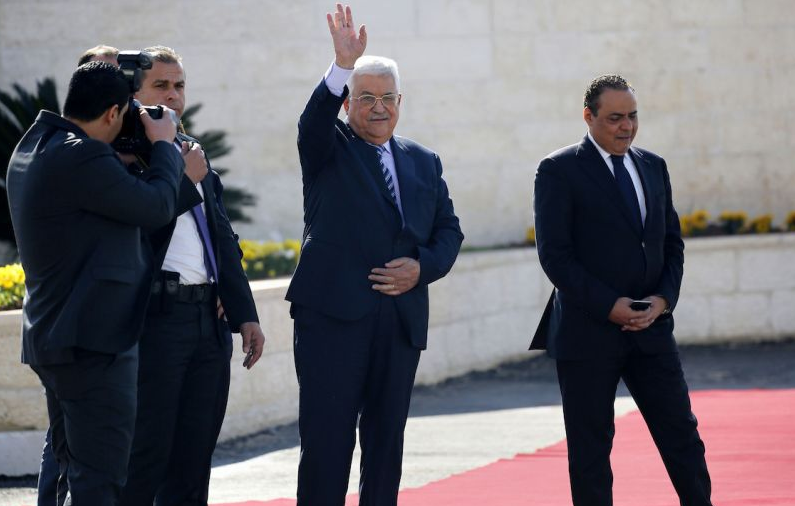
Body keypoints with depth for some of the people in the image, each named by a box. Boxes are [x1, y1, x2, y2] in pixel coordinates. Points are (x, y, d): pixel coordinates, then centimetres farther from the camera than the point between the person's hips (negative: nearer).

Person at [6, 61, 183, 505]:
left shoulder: (32, 148, 12)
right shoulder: (81, 157, -21)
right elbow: (157, 206, -15)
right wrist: (164, 145, 1)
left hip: (49, 334, 10)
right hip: (93, 340, -10)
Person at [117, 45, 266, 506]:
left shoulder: (193, 152, 19)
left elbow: (225, 239, 21)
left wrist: (245, 313, 16)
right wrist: (187, 179, -10)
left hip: (208, 318, 8)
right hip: (156, 317, -8)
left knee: (193, 460, 9)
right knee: (145, 457, -7)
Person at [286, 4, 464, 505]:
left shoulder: (423, 162, 16)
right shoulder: (328, 149, 3)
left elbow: (448, 230, 16)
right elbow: (314, 121, -19)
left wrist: (423, 266, -5)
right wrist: (343, 67, -35)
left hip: (402, 319, 4)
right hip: (333, 314, -4)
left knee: (386, 441, 8)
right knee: (327, 440, -7)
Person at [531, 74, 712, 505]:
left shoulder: (653, 167, 12)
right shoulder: (558, 171, -6)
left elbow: (672, 243, 14)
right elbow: (554, 254, -11)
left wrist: (663, 299, -4)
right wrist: (610, 306, -16)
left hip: (651, 327, 5)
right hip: (588, 332, -5)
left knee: (682, 437, 4)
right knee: (590, 449, 2)